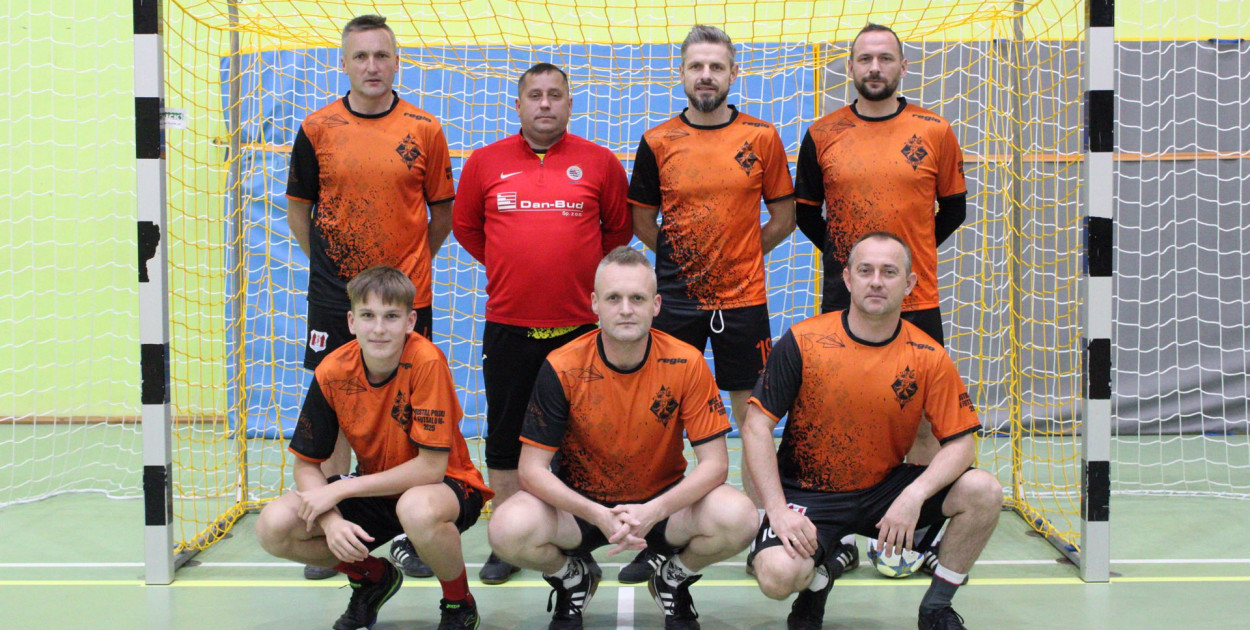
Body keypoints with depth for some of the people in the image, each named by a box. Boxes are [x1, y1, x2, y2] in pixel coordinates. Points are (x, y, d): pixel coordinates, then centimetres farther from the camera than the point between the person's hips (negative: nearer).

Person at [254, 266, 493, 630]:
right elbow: (306, 465, -6)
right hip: (376, 488, 5)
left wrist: (340, 489, -24)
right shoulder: (332, 371, -12)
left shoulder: (426, 362, -25)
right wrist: (332, 521, -25)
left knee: (417, 509, -41)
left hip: (447, 486, -5)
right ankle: (373, 576, 14)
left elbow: (431, 466, -26)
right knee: (273, 527, -15)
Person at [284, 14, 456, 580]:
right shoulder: (317, 128, 3)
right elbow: (298, 207, 12)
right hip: (333, 297, 1)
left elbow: (442, 210, 9)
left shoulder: (424, 129, 1)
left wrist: (412, 262, 5)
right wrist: (326, 259, 7)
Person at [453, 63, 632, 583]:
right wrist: (511, 268, 10)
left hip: (579, 325, -1)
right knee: (504, 437, 7)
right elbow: (465, 226, 15)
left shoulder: (600, 163, 2)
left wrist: (585, 271, 7)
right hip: (508, 324, 1)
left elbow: (619, 229, 12)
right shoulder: (485, 163, 4)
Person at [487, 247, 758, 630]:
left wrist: (653, 511, -30)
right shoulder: (562, 369, -16)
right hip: (581, 503, 0)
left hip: (662, 502, 1)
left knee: (738, 518, -29)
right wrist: (599, 516, -31)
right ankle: (574, 578, 7)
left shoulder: (686, 364, -14)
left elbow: (714, 462, -14)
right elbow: (532, 468, -15)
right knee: (509, 530, -31)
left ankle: (674, 580, 7)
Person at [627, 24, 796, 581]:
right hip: (675, 302, 0)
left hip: (743, 300, 0)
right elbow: (641, 220, 11)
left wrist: (740, 256, 4)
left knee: (754, 417, 5)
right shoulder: (658, 142, 2)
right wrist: (687, 259, 6)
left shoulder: (762, 138, 1)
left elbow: (783, 217, 8)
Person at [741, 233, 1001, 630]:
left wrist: (914, 495, -25)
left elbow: (960, 443, -6)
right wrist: (778, 510, -19)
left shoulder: (928, 358, -6)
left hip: (885, 489, 2)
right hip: (809, 494, -2)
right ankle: (819, 577, 12)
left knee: (983, 492, -19)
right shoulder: (803, 342, -10)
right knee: (778, 575, -29)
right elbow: (757, 426, -10)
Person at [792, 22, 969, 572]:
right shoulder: (822, 135, 3)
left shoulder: (935, 131, 2)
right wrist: (842, 253, 4)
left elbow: (953, 207, 11)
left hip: (916, 300, 0)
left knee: (921, 422, 3)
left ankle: (927, 534, 16)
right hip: (842, 300, 1)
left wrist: (910, 252, 4)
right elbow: (805, 211, 13)